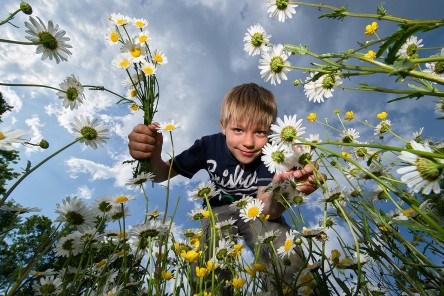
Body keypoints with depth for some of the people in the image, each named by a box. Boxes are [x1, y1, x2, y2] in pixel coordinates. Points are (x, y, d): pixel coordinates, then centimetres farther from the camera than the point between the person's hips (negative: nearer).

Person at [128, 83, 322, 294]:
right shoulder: (209, 146, -21)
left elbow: (266, 210, -32)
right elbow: (163, 173, -13)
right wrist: (152, 156, -39)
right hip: (220, 210, 1)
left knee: (291, 263, -24)